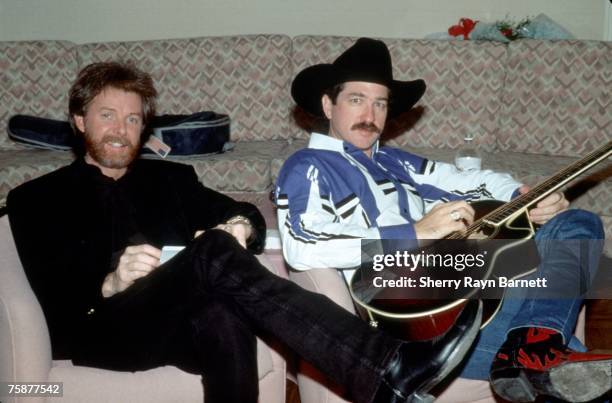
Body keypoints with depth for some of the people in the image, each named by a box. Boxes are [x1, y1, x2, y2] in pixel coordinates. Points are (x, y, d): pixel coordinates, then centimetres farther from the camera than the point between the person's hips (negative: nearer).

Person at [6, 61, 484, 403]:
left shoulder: (170, 177, 27)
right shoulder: (36, 198, 16)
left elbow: (245, 214, 17)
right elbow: (55, 297, 3)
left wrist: (240, 226, -9)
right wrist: (110, 284, -19)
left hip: (181, 320, 3)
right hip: (104, 329, -3)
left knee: (225, 322, -37)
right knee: (215, 251, -32)